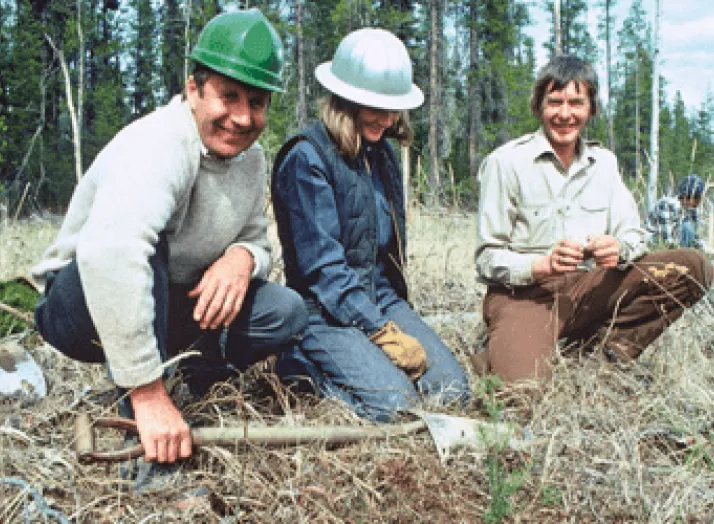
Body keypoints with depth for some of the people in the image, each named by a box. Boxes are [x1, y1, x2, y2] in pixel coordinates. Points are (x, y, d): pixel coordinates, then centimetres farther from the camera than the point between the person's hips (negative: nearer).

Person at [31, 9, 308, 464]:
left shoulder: (250, 157, -2)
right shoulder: (157, 145, -30)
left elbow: (258, 240, 6)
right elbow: (107, 248, -48)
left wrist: (244, 256, -22)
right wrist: (149, 394, -48)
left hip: (165, 308, 7)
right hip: (78, 308, -7)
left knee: (287, 312, -14)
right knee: (139, 239, -38)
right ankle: (137, 417, -27)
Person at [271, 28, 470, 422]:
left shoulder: (383, 154, 10)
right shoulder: (307, 157, -14)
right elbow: (322, 262, -18)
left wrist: (394, 313, 8)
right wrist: (383, 332, -20)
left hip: (382, 297, 7)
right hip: (325, 310, -7)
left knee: (453, 389, -9)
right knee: (393, 402, -24)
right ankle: (303, 363, -1)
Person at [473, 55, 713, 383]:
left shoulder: (604, 162, 11)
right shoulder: (505, 162, -5)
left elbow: (633, 236, 7)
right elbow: (488, 260, -8)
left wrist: (618, 248, -18)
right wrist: (542, 265, -26)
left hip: (590, 288, 5)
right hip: (523, 293, -5)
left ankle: (610, 346, -9)